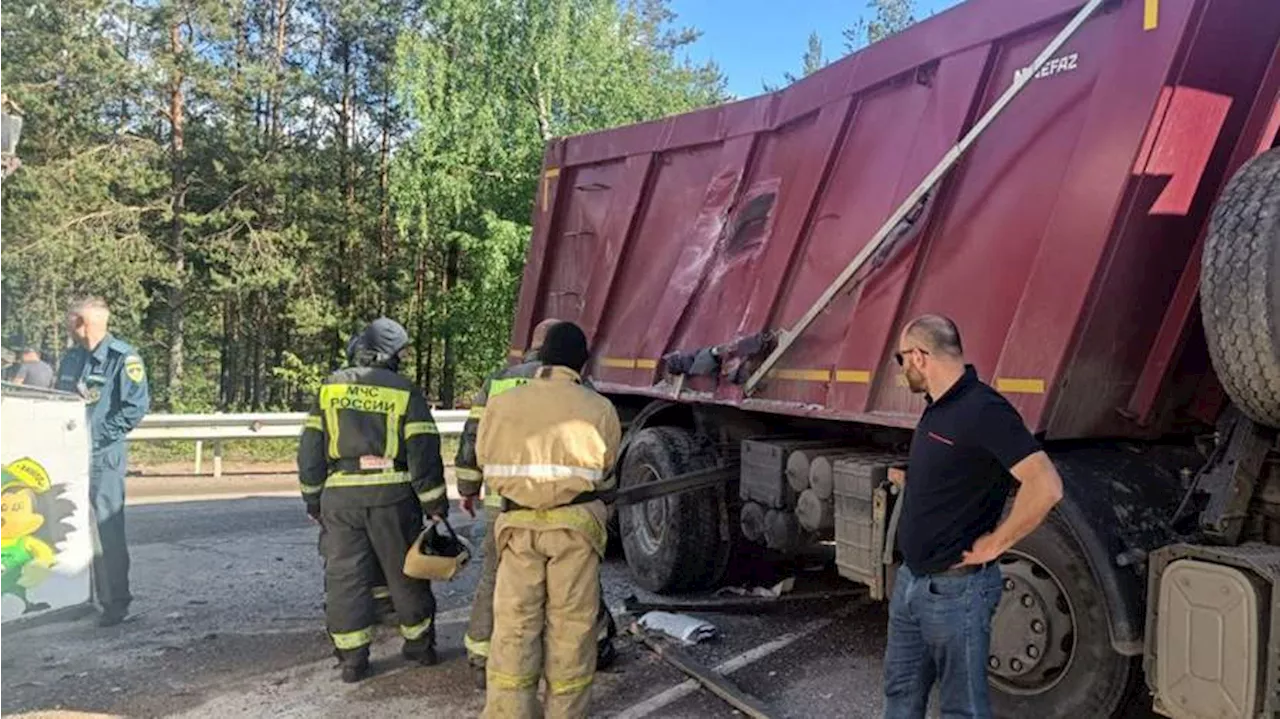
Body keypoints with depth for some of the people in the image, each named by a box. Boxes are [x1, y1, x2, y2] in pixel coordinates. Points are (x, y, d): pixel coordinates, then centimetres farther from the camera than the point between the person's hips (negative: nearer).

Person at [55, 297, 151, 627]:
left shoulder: (122, 358, -10)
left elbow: (137, 405, -16)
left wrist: (101, 434, -16)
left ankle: (116, 602, 5)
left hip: (103, 456, -7)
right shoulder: (71, 358, 13)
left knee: (107, 530, -4)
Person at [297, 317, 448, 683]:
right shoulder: (405, 393, -2)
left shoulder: (330, 388, 6)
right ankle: (420, 645, 25)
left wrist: (313, 499, 15)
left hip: (340, 497, 1)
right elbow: (423, 453, -5)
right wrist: (435, 505, 1)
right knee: (405, 572, 13)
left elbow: (311, 447, 7)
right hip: (392, 496, -1)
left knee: (345, 577, 9)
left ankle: (352, 658, 11)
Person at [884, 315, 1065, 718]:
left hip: (955, 590, -9)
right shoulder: (936, 408, 8)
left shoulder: (982, 409, -22)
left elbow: (1045, 487, -29)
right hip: (910, 581, 9)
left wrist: (994, 544, -21)